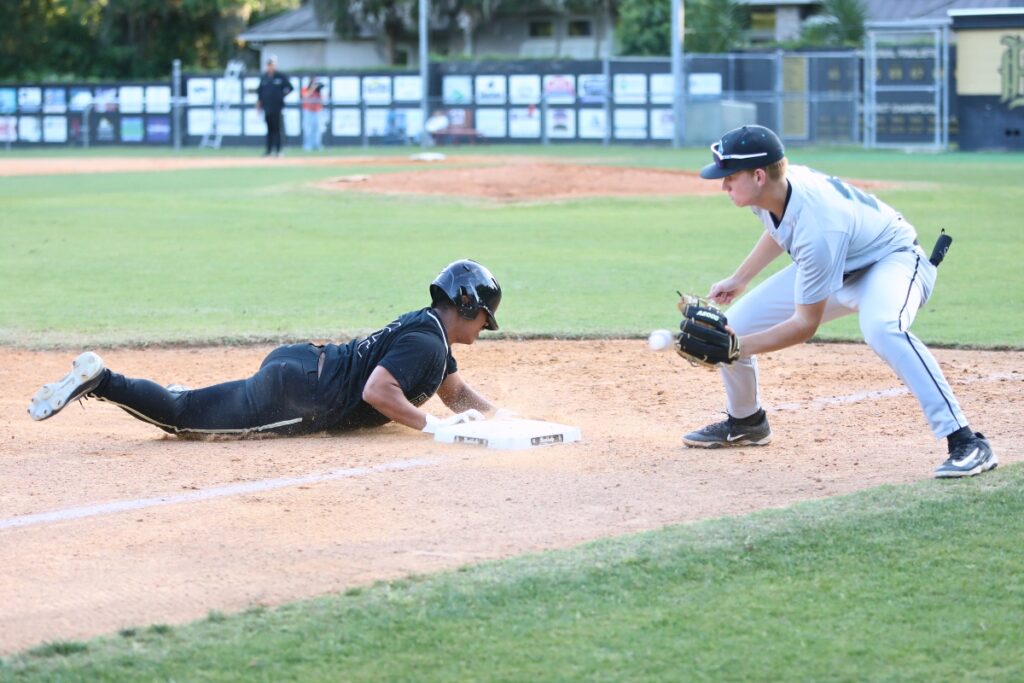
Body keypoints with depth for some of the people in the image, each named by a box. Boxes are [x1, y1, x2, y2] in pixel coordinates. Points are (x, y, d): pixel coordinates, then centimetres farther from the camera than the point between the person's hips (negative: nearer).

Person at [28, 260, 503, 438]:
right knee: (184, 417, -6)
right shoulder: (426, 342, -13)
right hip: (298, 394, -9)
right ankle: (100, 382, -9)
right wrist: (432, 425, -19)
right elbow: (376, 391, -26)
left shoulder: (426, 328, 18)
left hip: (298, 365, 9)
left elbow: (456, 392, 30)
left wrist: (497, 414, 14)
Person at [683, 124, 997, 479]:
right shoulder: (770, 190, -16)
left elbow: (805, 324, -31)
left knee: (881, 327, -42)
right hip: (835, 264, 9)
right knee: (734, 323, 2)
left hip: (891, 261, -9)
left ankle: (966, 443, -39)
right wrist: (739, 279, 12)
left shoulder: (817, 230, -39)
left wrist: (740, 348, -35)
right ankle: (745, 421, 32)